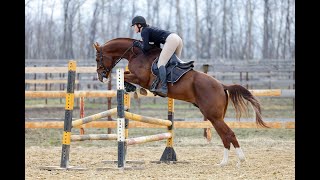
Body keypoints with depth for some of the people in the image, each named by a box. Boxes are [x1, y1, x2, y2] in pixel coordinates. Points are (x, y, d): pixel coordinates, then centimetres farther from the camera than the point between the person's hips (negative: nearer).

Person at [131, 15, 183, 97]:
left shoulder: (144, 32, 2)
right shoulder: (150, 29, 30)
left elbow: (145, 49, -5)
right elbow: (157, 47, 30)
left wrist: (139, 44, 13)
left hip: (171, 40, -10)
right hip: (178, 39, 10)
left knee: (161, 63, -16)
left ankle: (163, 88, -30)